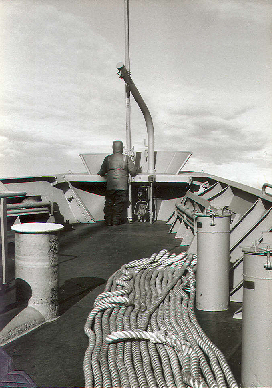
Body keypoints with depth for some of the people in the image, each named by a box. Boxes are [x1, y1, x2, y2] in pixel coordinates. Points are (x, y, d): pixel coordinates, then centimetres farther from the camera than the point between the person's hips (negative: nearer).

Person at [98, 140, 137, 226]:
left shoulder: (108, 158, 4)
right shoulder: (126, 158, 1)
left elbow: (102, 172, 8)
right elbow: (133, 172, -1)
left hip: (110, 186, 1)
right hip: (122, 186, -1)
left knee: (109, 203, 11)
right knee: (120, 203, 7)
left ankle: (108, 220, 12)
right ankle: (116, 220, 8)